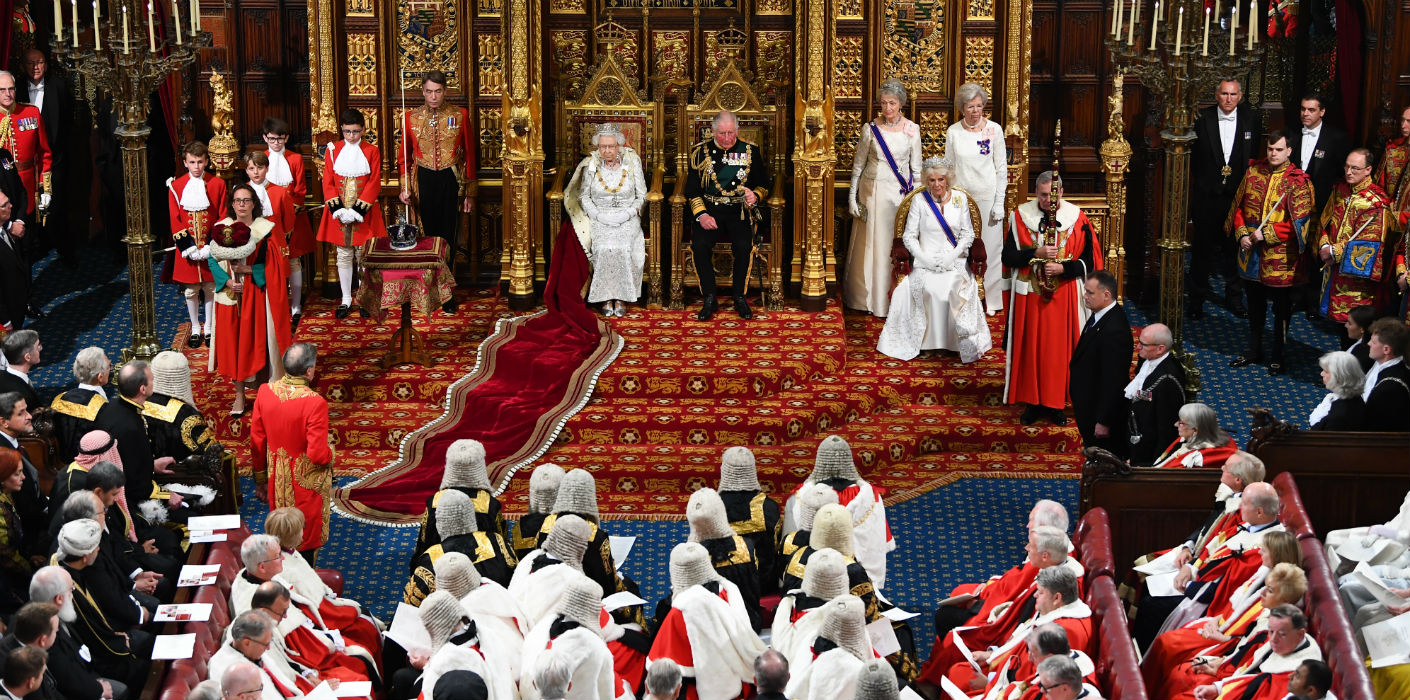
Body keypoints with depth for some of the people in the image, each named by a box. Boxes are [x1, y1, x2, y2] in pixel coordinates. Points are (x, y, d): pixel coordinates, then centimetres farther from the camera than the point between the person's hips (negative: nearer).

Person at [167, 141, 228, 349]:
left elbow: (222, 218, -3)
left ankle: (210, 328, 21)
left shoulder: (217, 184, -3)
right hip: (188, 250, 0)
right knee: (190, 291, 8)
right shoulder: (176, 186, -3)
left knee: (211, 289, 7)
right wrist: (188, 248, -11)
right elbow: (175, 221, -3)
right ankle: (195, 330, 21)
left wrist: (212, 247, -11)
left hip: (211, 249, 0)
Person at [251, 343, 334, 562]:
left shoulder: (265, 392, -11)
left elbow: (257, 443, -1)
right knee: (306, 541, 14)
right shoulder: (315, 403, -28)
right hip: (306, 484, -5)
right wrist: (330, 451, -3)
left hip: (277, 482, 5)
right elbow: (319, 454, -27)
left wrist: (261, 479, 13)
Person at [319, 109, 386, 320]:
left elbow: (374, 183, -6)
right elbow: (328, 181, 0)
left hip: (364, 213, -1)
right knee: (344, 256, 7)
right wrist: (338, 209, -13)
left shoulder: (371, 151, -1)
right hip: (338, 212, 1)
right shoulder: (333, 150, 3)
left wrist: (359, 210, -15)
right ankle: (346, 300, 13)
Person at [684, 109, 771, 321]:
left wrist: (755, 196, -12)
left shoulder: (750, 151, 7)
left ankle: (740, 298, -8)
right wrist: (701, 215, -11)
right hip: (709, 209, 0)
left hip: (740, 210, 0)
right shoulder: (700, 152, 6)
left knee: (743, 246, -28)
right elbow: (692, 190, 4)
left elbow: (764, 184, 11)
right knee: (700, 245, -27)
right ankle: (710, 299, -12)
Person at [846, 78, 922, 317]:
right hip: (873, 192, 0)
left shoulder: (912, 129, 1)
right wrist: (852, 197, 3)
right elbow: (858, 165, 6)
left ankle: (896, 299, 9)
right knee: (872, 243, 3)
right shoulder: (870, 129, -1)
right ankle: (870, 298, 14)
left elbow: (917, 168, 5)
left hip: (901, 193, 0)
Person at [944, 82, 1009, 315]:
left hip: (987, 197, -1)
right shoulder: (953, 132, 1)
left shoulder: (994, 130, -3)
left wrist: (999, 203, -5)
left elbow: (1002, 168, -1)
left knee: (988, 248, 2)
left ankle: (989, 299, 13)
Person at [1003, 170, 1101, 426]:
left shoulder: (1076, 218, -2)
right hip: (1029, 296, 1)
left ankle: (1055, 403, 13)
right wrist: (1036, 254, -16)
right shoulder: (1021, 216, 0)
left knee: (1059, 350, 3)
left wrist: (1062, 268, -17)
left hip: (1063, 296, -1)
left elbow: (1088, 261, -1)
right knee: (1029, 349, 4)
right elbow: (1008, 256, -1)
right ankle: (1032, 402, 14)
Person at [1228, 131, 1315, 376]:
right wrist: (1242, 235, -4)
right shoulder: (1253, 172, 3)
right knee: (1254, 302, 18)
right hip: (1252, 254, 5)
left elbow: (1299, 222, -16)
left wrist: (1266, 234, -18)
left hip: (1280, 257, -5)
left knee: (1281, 307, 7)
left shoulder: (1297, 181, -12)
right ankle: (1254, 350, 33)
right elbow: (1239, 207, 11)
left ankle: (1278, 356, 19)